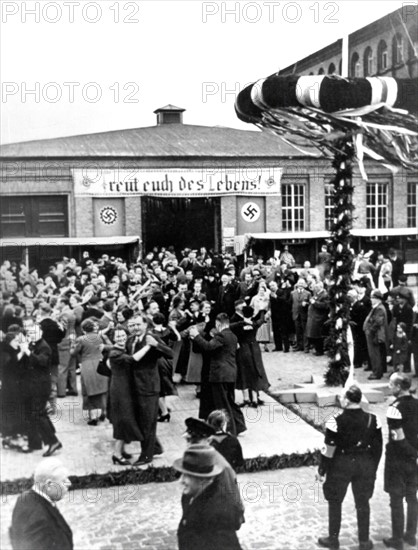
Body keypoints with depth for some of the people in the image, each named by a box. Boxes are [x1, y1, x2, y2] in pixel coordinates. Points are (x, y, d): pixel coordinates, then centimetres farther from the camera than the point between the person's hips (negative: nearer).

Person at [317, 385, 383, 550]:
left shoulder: (336, 421, -19)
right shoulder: (372, 420, -7)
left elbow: (329, 450, -15)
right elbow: (377, 448, 0)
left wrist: (322, 469, -3)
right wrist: (373, 469, 12)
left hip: (341, 465, -3)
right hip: (365, 465, 3)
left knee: (335, 503, 14)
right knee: (363, 503, 16)